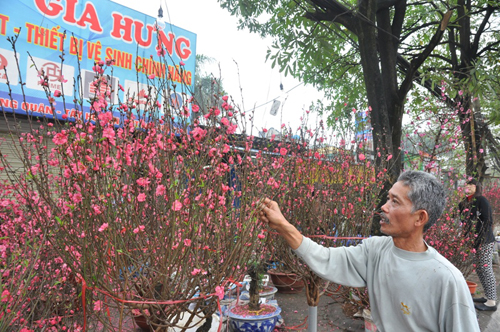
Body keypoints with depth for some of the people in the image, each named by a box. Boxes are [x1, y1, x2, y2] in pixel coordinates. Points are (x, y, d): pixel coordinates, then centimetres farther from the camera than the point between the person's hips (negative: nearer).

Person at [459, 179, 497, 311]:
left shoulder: (481, 200, -8)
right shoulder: (464, 203, 13)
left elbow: (488, 221, -13)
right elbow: (463, 222, 16)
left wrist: (481, 238, -17)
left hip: (485, 241, -8)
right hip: (473, 241, 8)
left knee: (486, 269, -5)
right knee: (479, 269, 11)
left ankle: (491, 302, 0)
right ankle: (488, 296, 22)